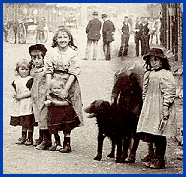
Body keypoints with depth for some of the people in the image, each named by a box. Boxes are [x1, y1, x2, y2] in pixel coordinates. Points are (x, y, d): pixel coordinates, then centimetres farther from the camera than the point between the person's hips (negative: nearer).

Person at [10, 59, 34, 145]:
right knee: (23, 122, 15)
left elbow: (31, 92, -16)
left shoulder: (30, 80, -9)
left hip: (28, 103, -6)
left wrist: (21, 95, -17)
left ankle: (30, 138, 6)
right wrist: (15, 95, 0)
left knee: (29, 122, -4)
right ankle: (23, 137, 25)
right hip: (19, 104, 6)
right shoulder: (16, 80, 11)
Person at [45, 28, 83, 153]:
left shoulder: (73, 53, -5)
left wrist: (65, 89, -17)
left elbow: (73, 73, -10)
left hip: (69, 84, -2)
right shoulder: (52, 52, 3)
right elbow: (49, 71, 1)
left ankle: (67, 143, 4)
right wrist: (48, 88, -7)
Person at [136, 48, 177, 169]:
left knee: (160, 135, -7)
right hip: (149, 109, 8)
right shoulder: (148, 74, 18)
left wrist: (165, 107, -19)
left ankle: (159, 161, 0)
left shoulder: (165, 74, -8)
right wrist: (145, 106, 21)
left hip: (160, 109, -8)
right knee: (153, 135, 7)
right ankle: (156, 159, 16)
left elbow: (170, 92, -14)